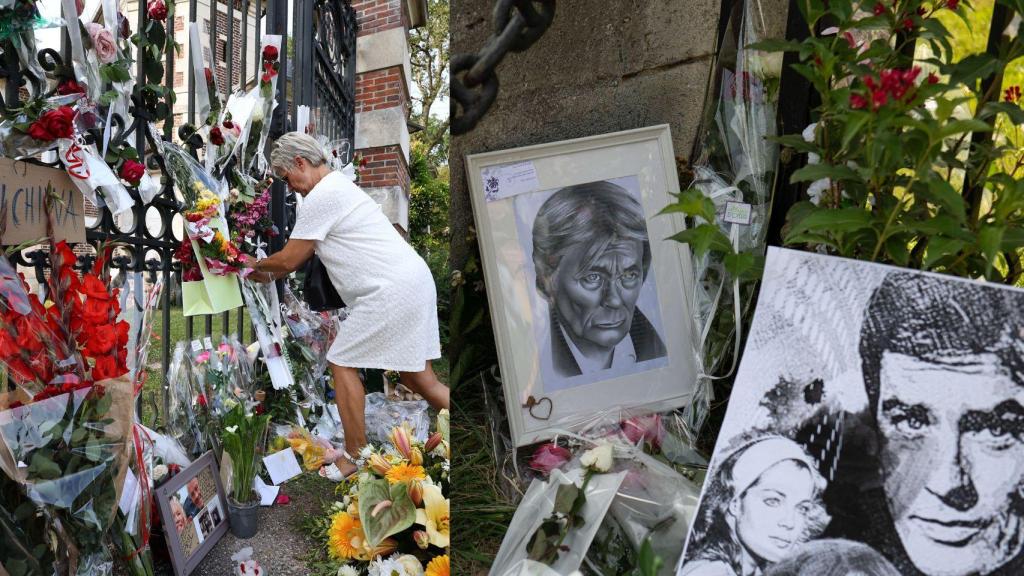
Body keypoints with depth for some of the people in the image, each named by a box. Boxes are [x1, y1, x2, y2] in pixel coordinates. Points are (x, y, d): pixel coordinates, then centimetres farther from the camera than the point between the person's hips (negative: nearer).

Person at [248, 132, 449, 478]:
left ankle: (355, 457, 9)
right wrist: (268, 275, 28)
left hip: (390, 290, -10)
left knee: (342, 364, 2)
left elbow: (289, 260, -3)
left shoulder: (320, 197, -9)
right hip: (415, 280, 10)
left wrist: (256, 265, 15)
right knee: (417, 377, 12)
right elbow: (302, 258, 30)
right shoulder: (337, 185, 23)